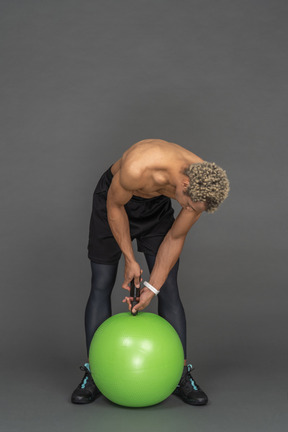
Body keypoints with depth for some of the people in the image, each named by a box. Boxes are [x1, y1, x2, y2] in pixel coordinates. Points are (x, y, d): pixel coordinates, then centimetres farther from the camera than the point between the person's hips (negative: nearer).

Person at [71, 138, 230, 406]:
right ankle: (93, 375, 7)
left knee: (169, 288, -5)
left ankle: (181, 375, 5)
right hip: (114, 199, -2)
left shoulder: (204, 187, -28)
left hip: (156, 206, 3)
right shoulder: (138, 168, -43)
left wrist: (152, 288, -15)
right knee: (101, 285, -3)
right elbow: (115, 206, -21)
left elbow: (175, 238, -14)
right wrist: (130, 260, -17)